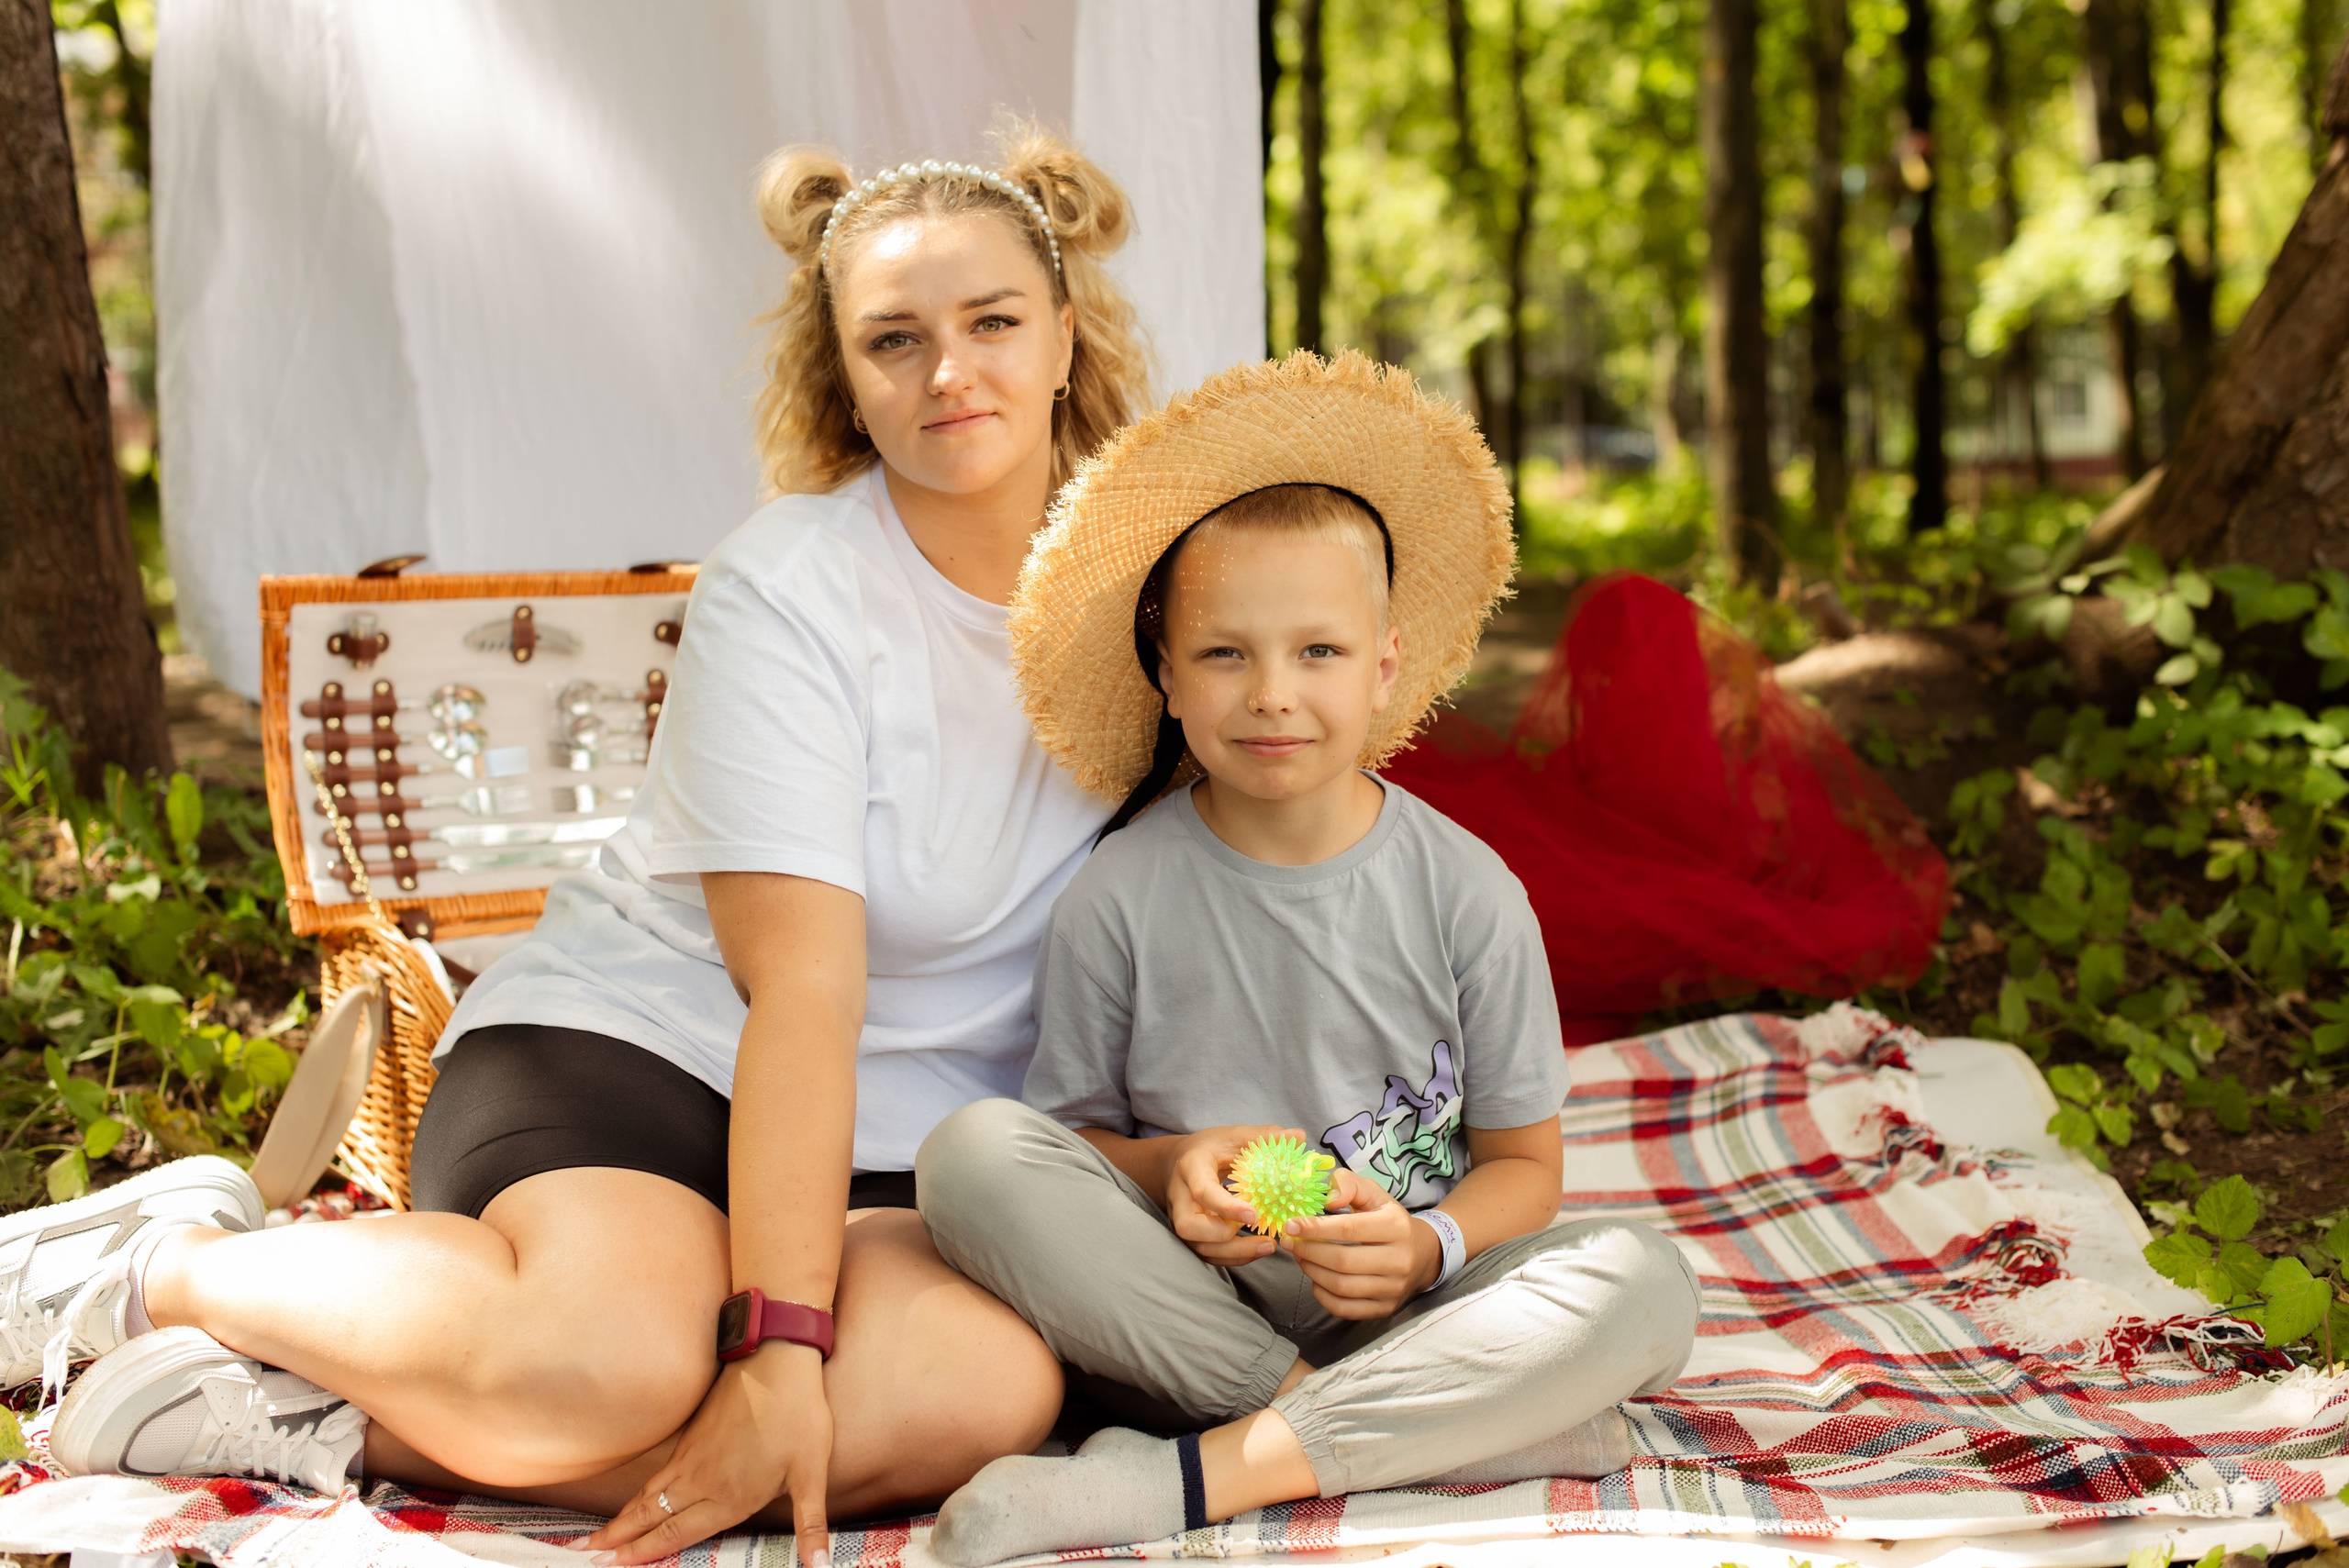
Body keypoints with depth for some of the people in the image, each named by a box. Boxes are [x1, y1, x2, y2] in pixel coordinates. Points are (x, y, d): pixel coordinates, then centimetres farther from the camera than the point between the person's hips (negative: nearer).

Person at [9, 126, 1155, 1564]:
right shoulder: (782, 594, -11)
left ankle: (343, 1424, -22)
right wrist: (782, 1348, -25)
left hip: (910, 1157, 5)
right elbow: (803, 992, -19)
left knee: (991, 1387, -31)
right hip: (638, 1051, -4)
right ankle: (167, 1265, -8)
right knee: (615, 1355, -38)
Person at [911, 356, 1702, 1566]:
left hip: (1396, 1304, 0)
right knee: (973, 1153, -26)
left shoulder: (1467, 894, -2)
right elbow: (1069, 1134, 5)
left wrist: (1425, 1246, -18)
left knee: (1641, 1285, -27)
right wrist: (1167, 1169, -17)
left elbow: (1522, 1163, 3)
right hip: (1180, 1304, 0)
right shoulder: (1120, 899, -3)